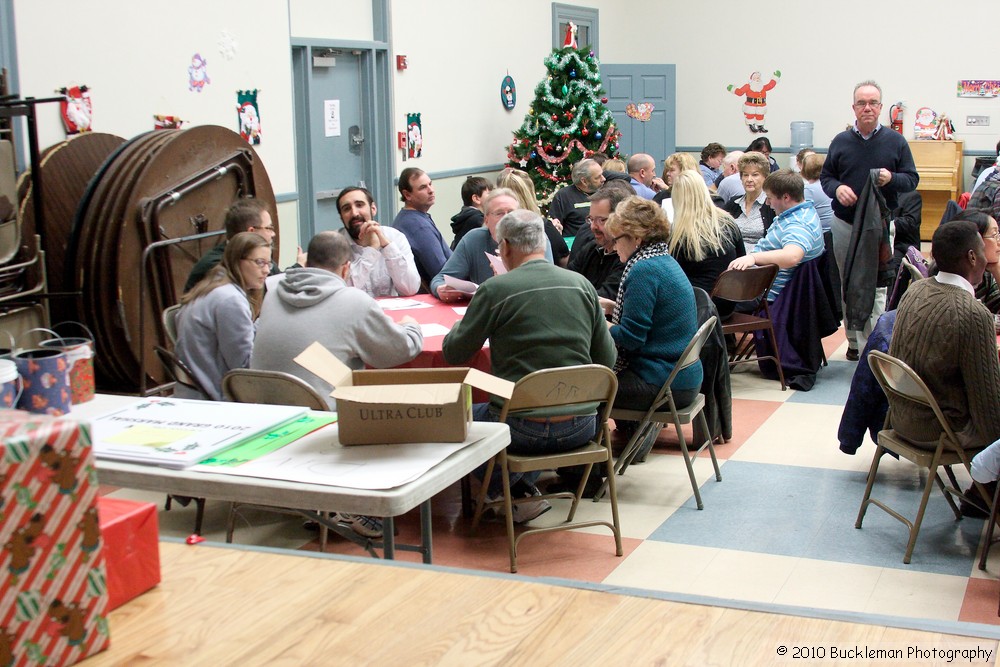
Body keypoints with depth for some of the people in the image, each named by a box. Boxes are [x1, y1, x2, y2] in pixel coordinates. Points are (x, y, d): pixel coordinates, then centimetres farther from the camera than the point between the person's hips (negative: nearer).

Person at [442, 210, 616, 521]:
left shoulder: (495, 289, -9)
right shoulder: (581, 284, 3)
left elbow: (454, 353, 1)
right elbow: (606, 359, 7)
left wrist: (457, 328, 23)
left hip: (524, 430, -5)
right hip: (580, 428, 6)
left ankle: (519, 495, 14)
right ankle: (526, 485, 30)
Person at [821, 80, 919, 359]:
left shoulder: (896, 142, 3)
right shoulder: (840, 141, 7)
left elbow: (912, 179, 4)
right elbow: (825, 176, 12)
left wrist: (892, 179, -17)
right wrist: (837, 188, -11)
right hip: (844, 224, 3)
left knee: (876, 288, -8)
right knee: (847, 285, 9)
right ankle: (853, 340, 20)